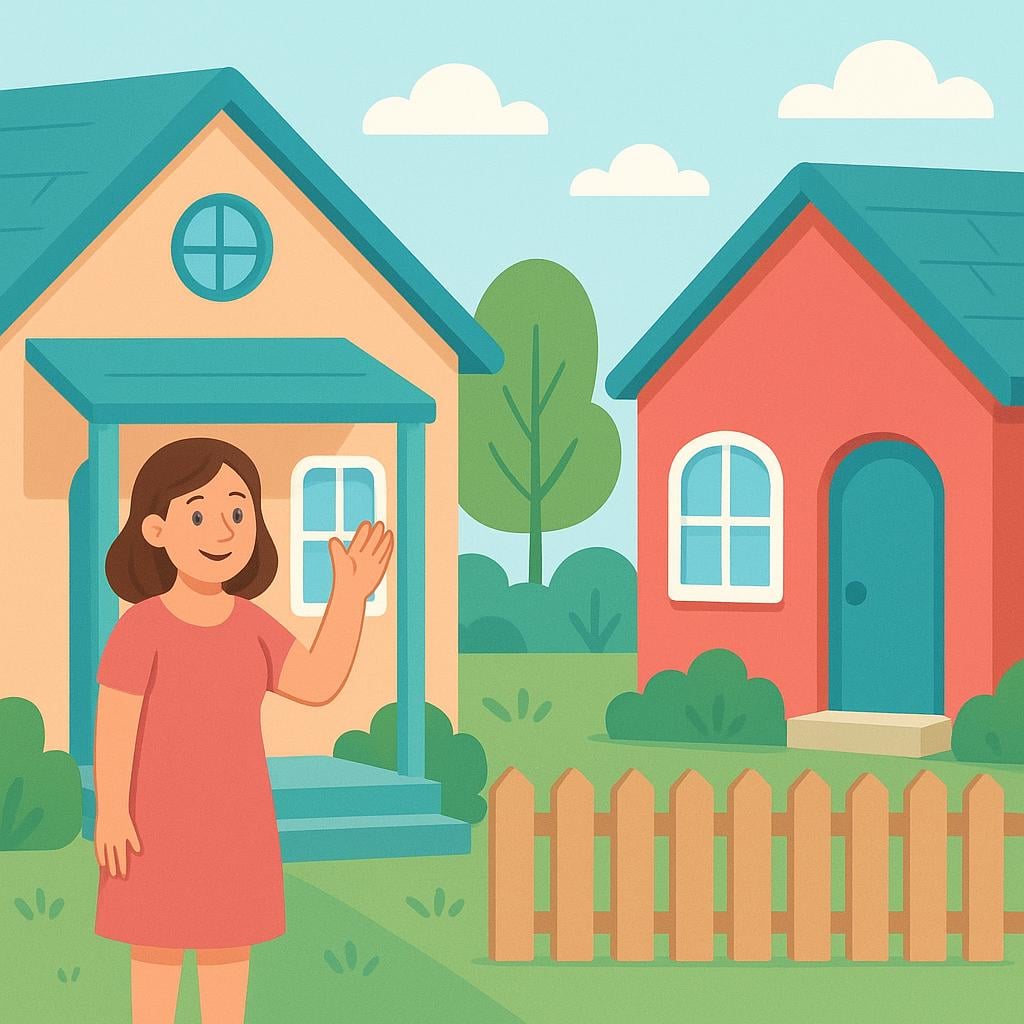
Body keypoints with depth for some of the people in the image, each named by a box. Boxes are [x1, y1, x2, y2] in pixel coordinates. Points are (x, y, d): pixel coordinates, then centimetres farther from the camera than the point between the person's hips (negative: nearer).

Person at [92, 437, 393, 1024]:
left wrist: (350, 596, -9)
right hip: (163, 818, -5)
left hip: (235, 820, 5)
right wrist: (110, 813, -19)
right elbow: (114, 721, -14)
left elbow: (319, 683, -5)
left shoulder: (251, 626, 0)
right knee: (158, 944, 2)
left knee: (228, 944, 11)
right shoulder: (142, 628, -15)